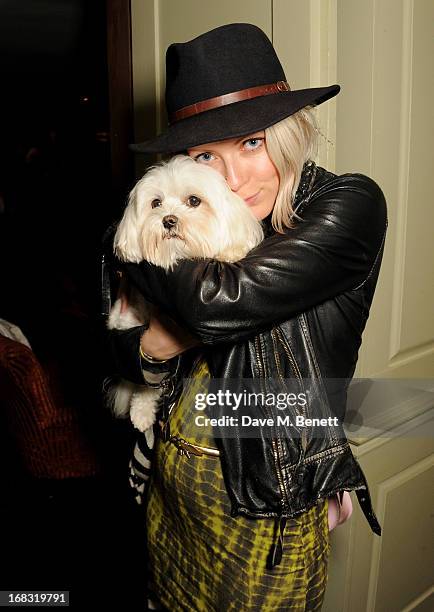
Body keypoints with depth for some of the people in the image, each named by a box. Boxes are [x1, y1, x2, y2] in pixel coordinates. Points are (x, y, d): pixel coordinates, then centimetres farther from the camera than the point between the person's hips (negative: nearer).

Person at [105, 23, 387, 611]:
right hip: (173, 481, 6)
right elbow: (118, 352, 3)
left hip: (267, 504, -5)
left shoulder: (348, 205, -18)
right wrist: (153, 346, -20)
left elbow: (221, 301, -32)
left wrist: (130, 249, -14)